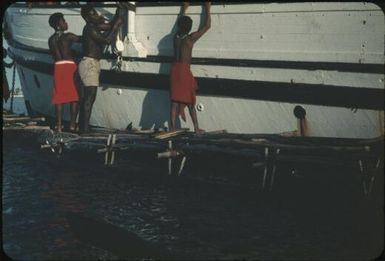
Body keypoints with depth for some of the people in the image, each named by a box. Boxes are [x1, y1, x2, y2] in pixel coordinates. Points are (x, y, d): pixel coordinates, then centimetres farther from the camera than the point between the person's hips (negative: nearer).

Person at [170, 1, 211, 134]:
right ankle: (196, 128, 8)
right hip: (184, 70, -6)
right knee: (190, 101, 2)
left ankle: (172, 127, 4)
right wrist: (208, 9, 6)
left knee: (175, 100, 6)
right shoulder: (190, 38, -9)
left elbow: (180, 24, 29)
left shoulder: (176, 37, 7)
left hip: (174, 69, 6)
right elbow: (207, 25, -4)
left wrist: (184, 9, 39)